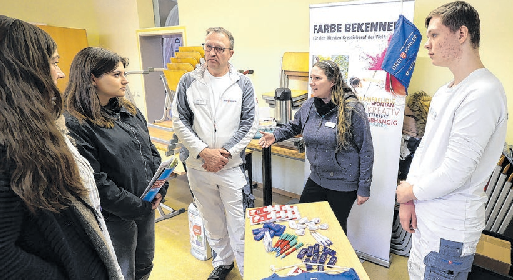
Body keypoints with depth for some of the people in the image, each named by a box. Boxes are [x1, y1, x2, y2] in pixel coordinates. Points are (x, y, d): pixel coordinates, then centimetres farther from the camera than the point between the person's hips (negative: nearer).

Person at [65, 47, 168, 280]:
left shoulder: (129, 111, 5)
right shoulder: (75, 124, -19)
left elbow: (151, 151, 9)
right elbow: (95, 181, -22)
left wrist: (160, 189, -4)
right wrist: (138, 206, -17)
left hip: (148, 206, 7)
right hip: (116, 217, -7)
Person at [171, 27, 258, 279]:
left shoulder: (242, 84, -1)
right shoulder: (188, 81, 1)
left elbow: (249, 124, -4)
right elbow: (179, 121, -2)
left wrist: (225, 152, -13)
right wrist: (204, 151, -12)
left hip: (232, 166, -2)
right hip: (198, 166, 2)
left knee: (238, 224, 4)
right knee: (212, 221, 19)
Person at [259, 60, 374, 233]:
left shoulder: (352, 109, -17)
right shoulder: (309, 106, -1)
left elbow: (366, 151, -13)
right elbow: (294, 126, 20)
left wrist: (364, 188, -11)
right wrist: (275, 136, 2)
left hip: (343, 185, -5)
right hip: (316, 179, 6)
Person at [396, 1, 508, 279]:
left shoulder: (482, 94, -21)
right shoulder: (444, 92, 10)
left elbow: (454, 174, -25)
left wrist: (411, 191, -8)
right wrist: (407, 200, -1)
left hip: (448, 233, -8)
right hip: (425, 219, 9)